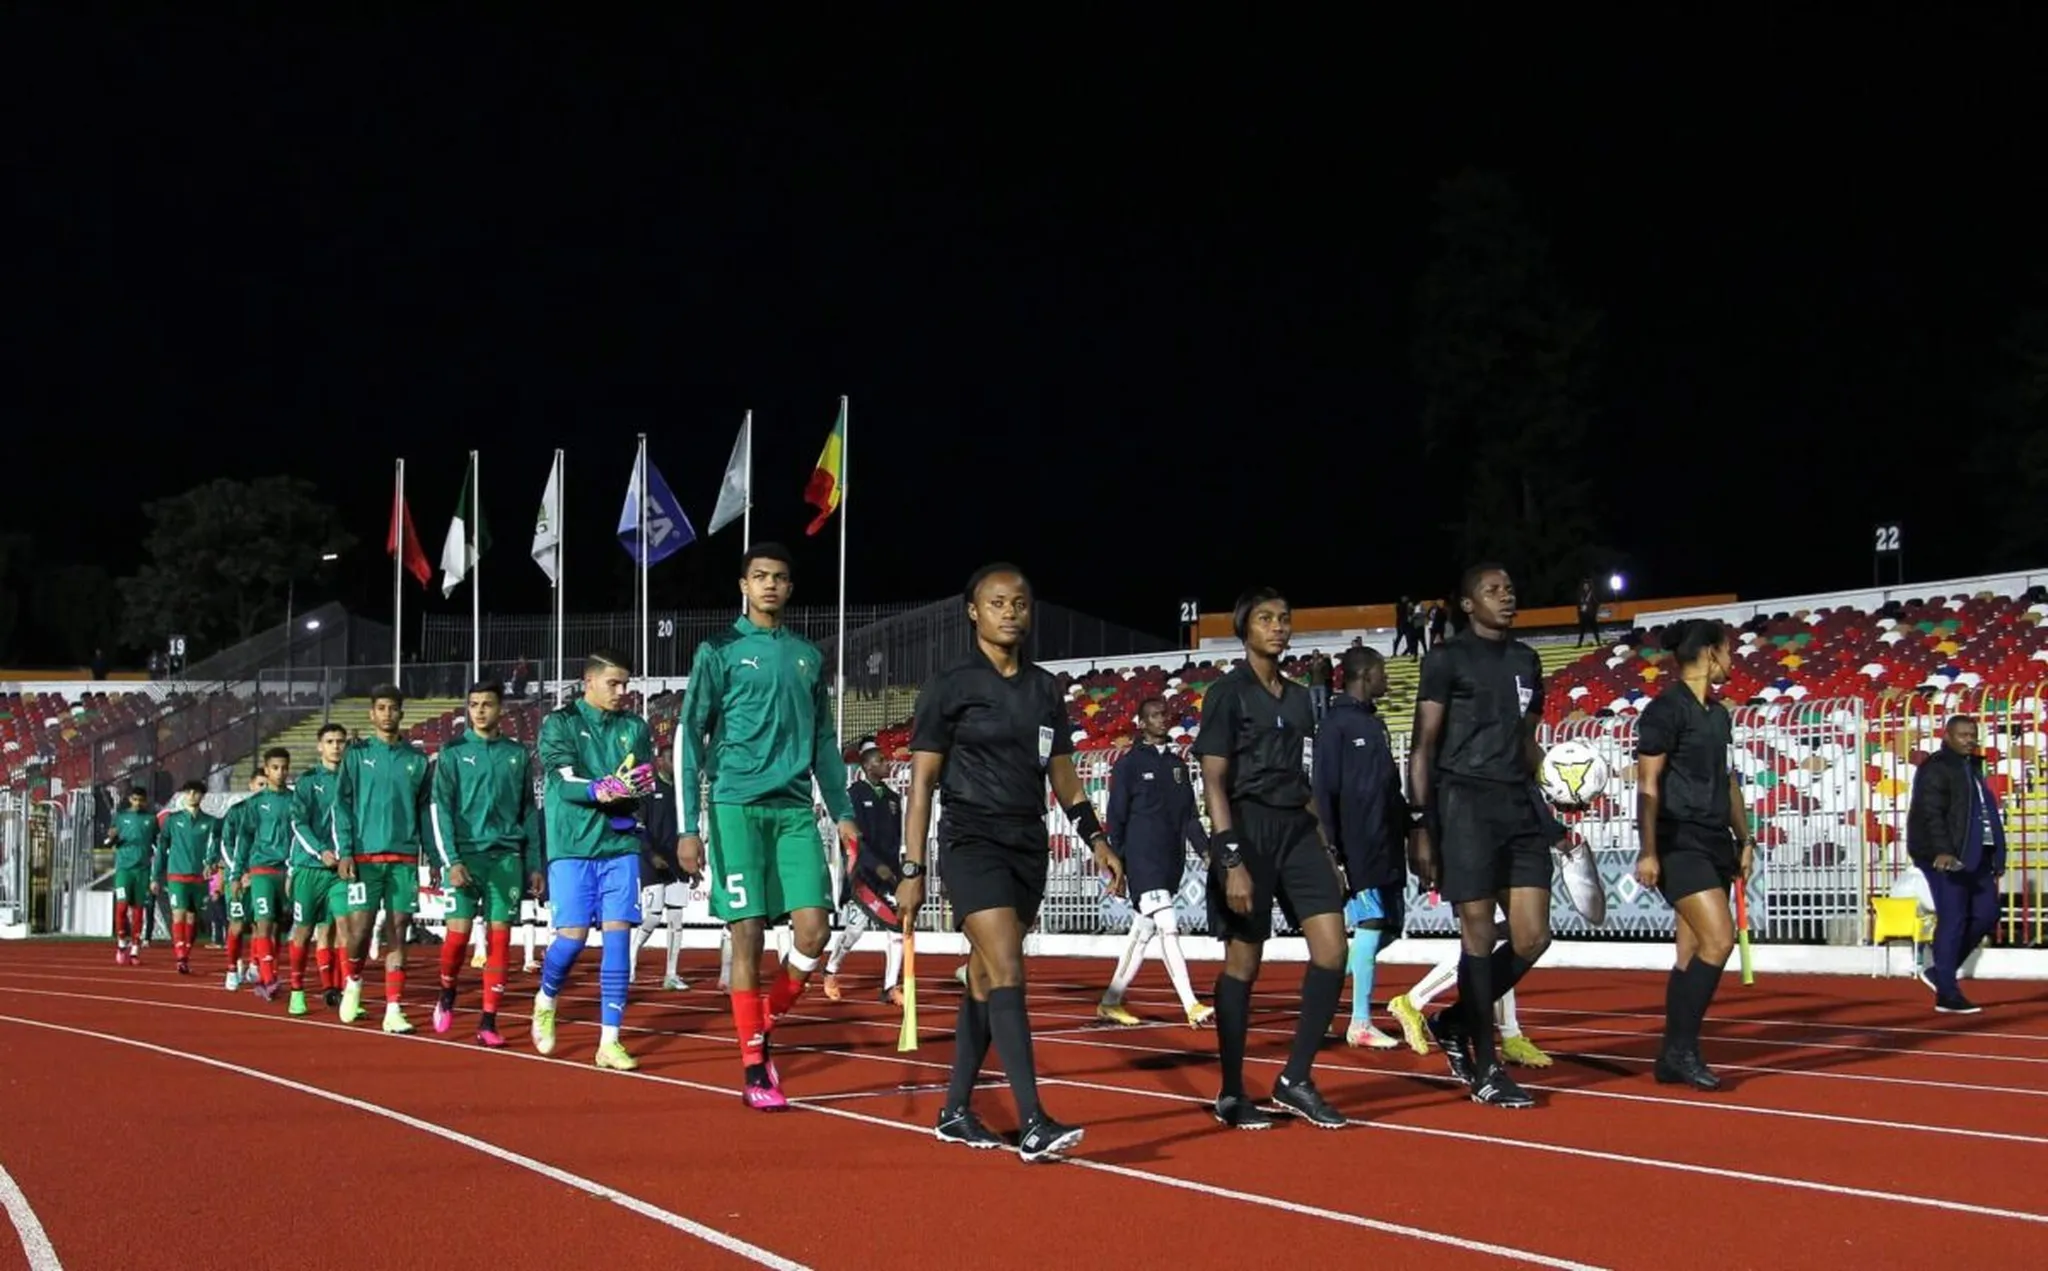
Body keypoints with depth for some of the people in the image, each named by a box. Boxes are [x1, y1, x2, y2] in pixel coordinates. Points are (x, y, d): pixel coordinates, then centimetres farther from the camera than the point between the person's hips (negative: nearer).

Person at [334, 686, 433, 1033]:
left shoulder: (417, 760, 10)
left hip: (404, 858, 2)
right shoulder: (357, 755, 5)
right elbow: (342, 806, 2)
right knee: (360, 930, -6)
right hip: (365, 857, -2)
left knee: (397, 932, 0)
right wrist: (344, 852, -8)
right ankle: (353, 982, 24)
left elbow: (426, 812, 12)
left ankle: (394, 1010, 1)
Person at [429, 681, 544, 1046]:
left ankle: (489, 1022, 1)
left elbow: (529, 812, 15)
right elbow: (439, 808, -2)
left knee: (499, 936, -3)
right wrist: (451, 861, -12)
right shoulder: (453, 752, 3)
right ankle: (447, 995, 21)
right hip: (466, 854, -2)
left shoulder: (518, 754, 11)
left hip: (507, 856, 2)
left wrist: (534, 865, 11)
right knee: (458, 931, -8)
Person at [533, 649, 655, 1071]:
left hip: (621, 845, 3)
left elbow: (649, 783, 3)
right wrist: (606, 789, -30)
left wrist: (641, 784, -21)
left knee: (617, 936, -4)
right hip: (572, 845, -3)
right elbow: (564, 781, -12)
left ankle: (610, 1041, -1)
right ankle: (545, 1002, 25)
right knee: (572, 935, -6)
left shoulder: (635, 728, 12)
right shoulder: (559, 723, 1)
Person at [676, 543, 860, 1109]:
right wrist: (689, 826, -6)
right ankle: (753, 1067, 4)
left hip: (795, 809, 4)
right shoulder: (720, 651, 2)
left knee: (813, 929, -8)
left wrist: (843, 812, 12)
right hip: (737, 807, -4)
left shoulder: (808, 656, 14)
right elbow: (689, 738, 0)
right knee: (748, 934, -4)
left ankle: (764, 1030, 15)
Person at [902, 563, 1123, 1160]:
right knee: (1007, 971, -18)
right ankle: (1032, 1123, -24)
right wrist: (912, 870, -6)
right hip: (971, 841, -6)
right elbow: (921, 781, -2)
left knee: (984, 981, 9)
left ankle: (955, 1111, 20)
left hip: (1029, 845, 6)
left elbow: (1061, 773, 20)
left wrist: (1096, 838, 9)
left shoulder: (1045, 689, 13)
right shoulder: (949, 686, -2)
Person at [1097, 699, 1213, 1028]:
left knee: (1143, 932, 10)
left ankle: (1110, 1002, 19)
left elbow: (1189, 815, 16)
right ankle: (1191, 1007, -22)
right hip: (1143, 859, -6)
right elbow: (1116, 817, -1)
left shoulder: (1178, 763, 16)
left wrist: (1205, 850, 3)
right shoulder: (1129, 764, 0)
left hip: (1172, 861, 6)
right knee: (1168, 929, -16)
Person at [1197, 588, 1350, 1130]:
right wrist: (1232, 860, -18)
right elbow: (1214, 782, -9)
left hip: (1297, 827, 7)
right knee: (1243, 962, -2)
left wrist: (1324, 846, 16)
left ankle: (1296, 1079, 4)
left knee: (1332, 949, -4)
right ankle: (1231, 1095, 8)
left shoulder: (1298, 697, 16)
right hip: (1249, 827, -6)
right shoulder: (1228, 693, -4)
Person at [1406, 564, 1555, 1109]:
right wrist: (1420, 824, -11)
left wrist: (1541, 806, 18)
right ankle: (1485, 1069, 4)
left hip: (1521, 806, 6)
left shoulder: (1525, 660, 17)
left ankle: (1456, 1023, 22)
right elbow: (1424, 746, -5)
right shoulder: (1447, 659, -1)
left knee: (1533, 937, 1)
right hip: (1466, 804, -6)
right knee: (1479, 936, -4)